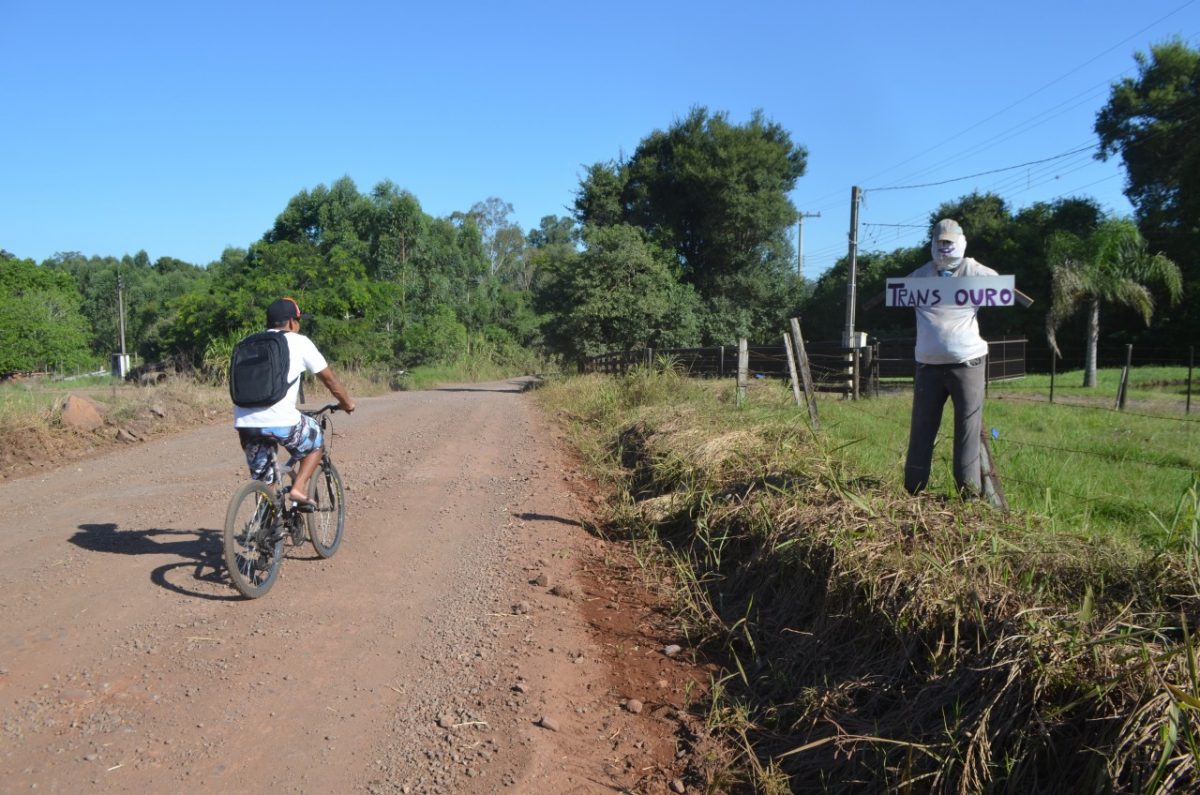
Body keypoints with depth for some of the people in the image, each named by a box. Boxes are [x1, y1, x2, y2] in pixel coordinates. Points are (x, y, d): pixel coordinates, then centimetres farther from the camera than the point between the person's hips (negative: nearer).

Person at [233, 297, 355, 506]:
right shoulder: (299, 342, 6)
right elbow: (330, 380, 13)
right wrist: (347, 403, 30)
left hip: (244, 422, 5)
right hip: (279, 421, -5)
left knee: (261, 481, 20)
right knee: (315, 441, 24)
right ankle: (299, 488, 8)